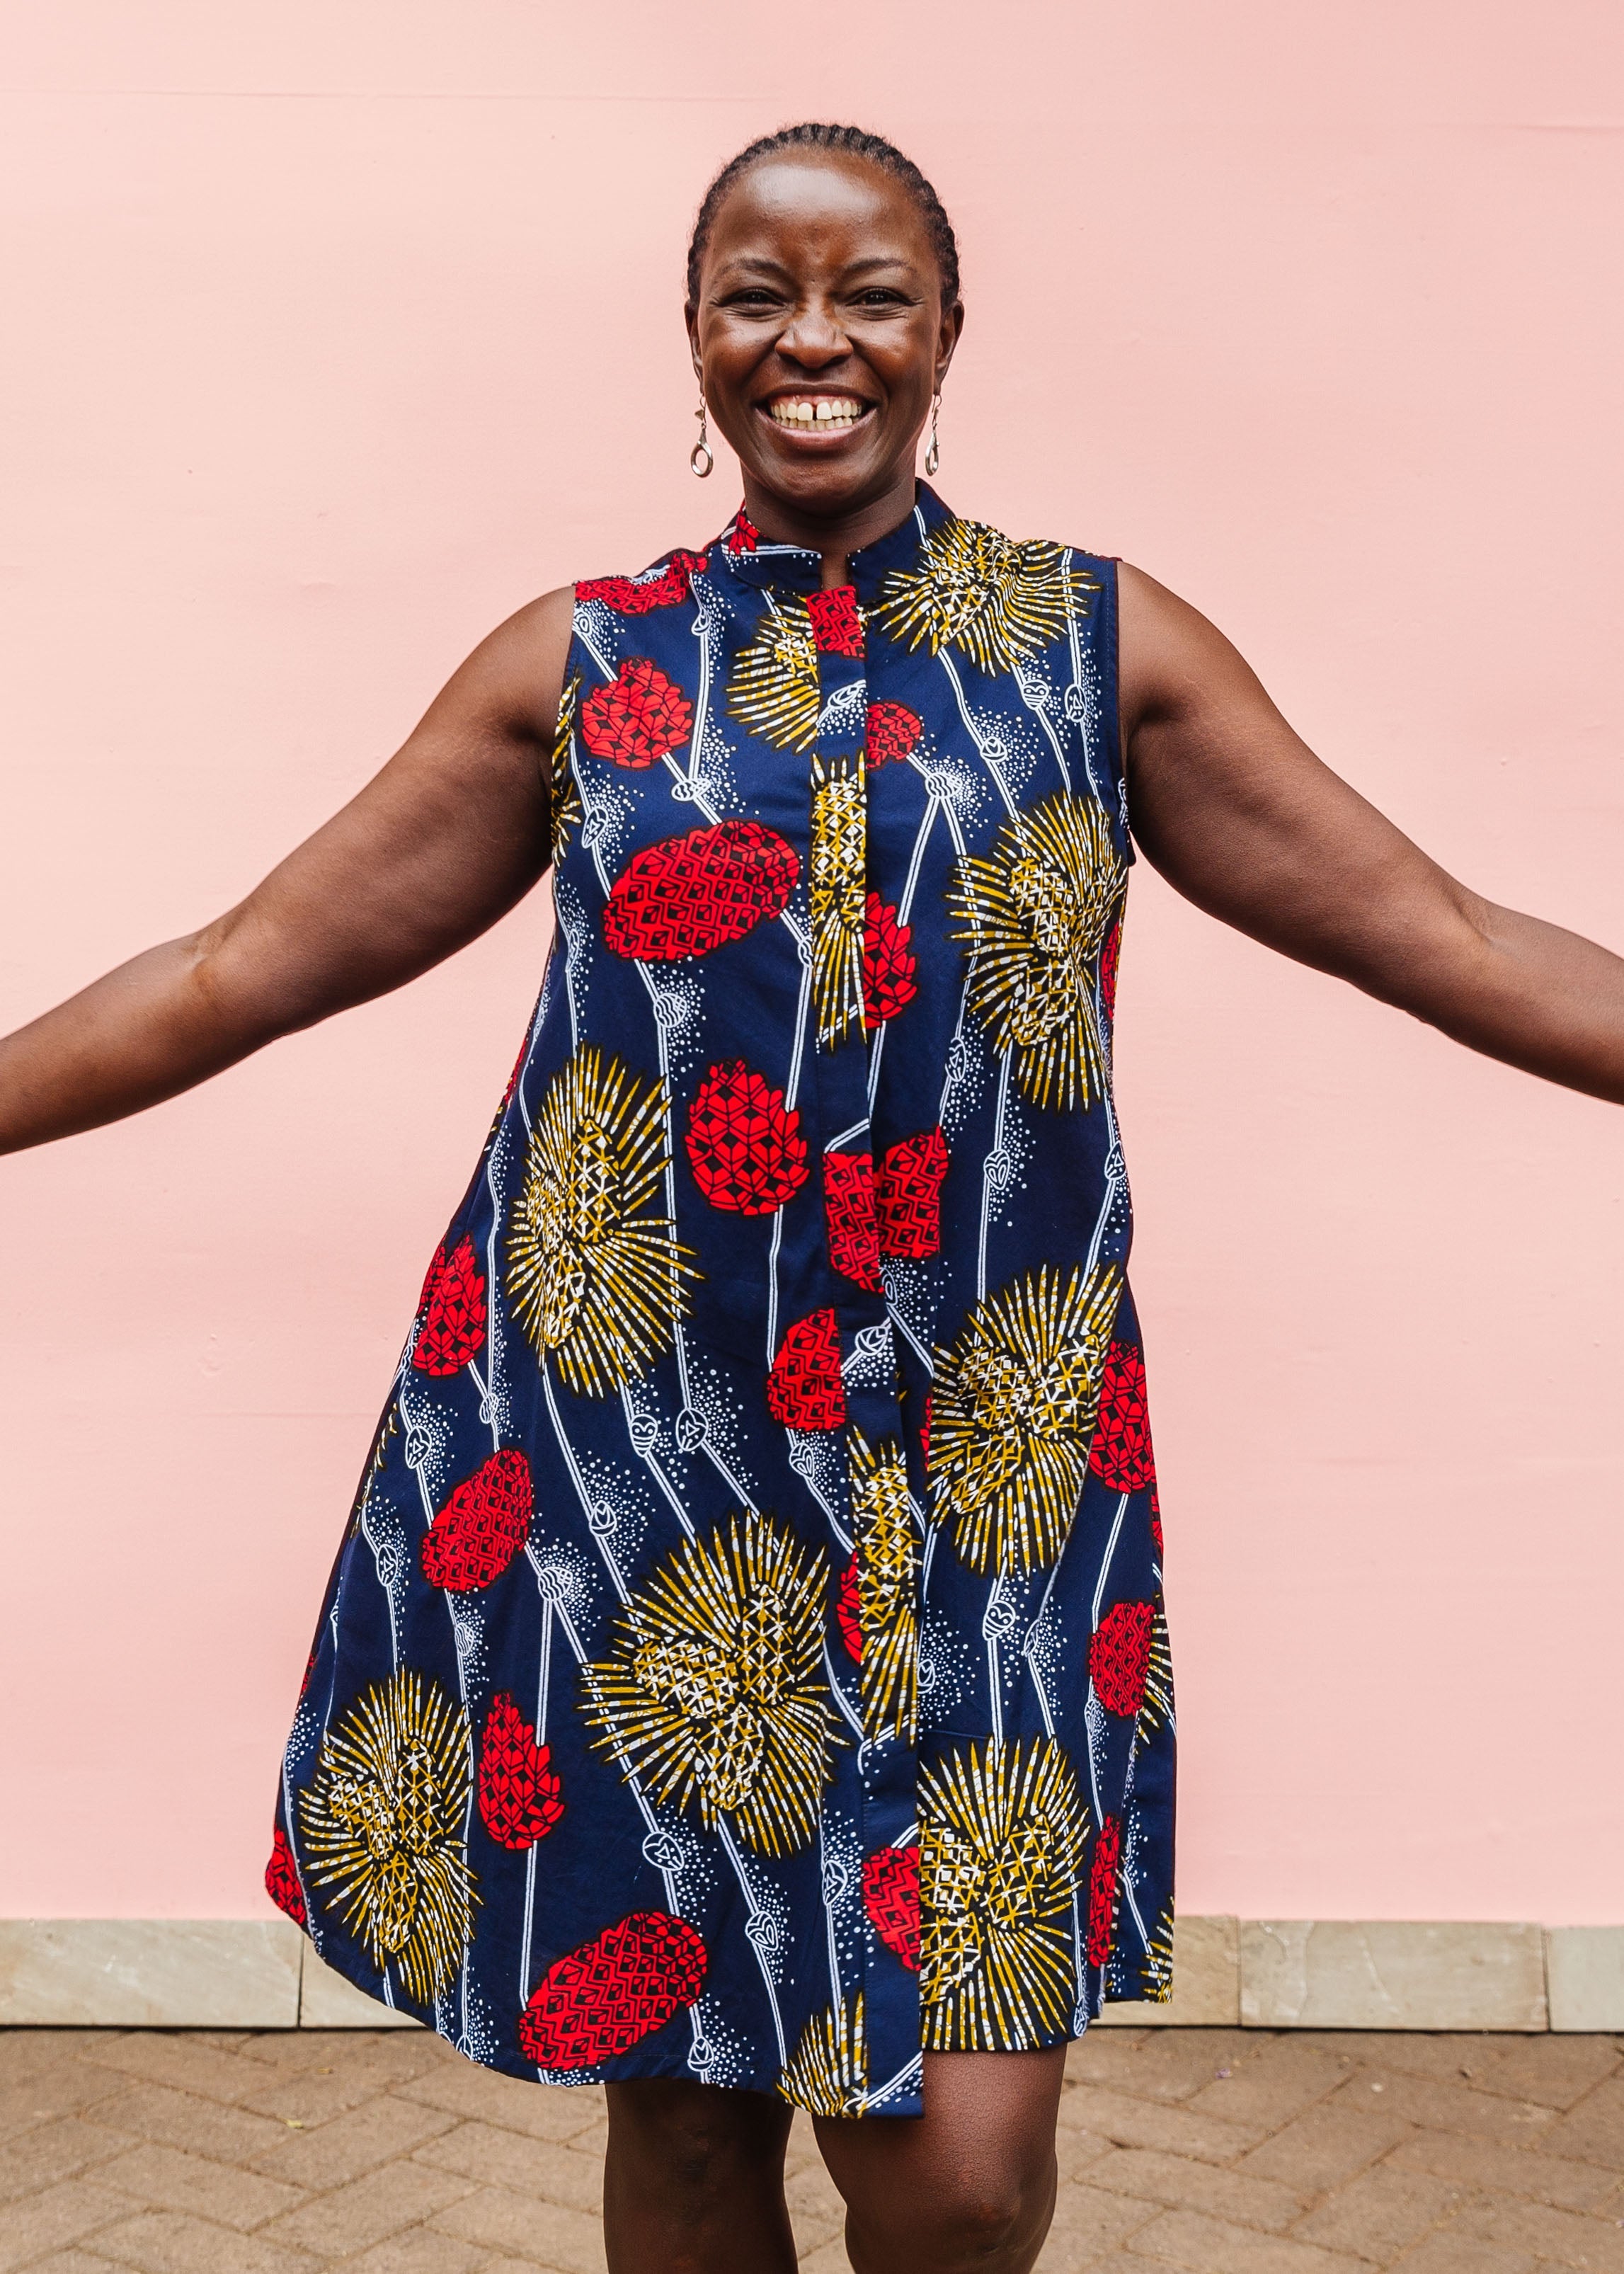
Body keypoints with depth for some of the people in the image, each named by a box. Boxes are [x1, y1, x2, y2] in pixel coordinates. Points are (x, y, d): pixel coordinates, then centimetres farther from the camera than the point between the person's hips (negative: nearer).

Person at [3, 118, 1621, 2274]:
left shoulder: (1106, 645, 7)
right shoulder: (580, 666, 9)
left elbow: (1449, 944, 6)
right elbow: (252, 965, 9)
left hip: (982, 1465, 0)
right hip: (634, 1453, 1)